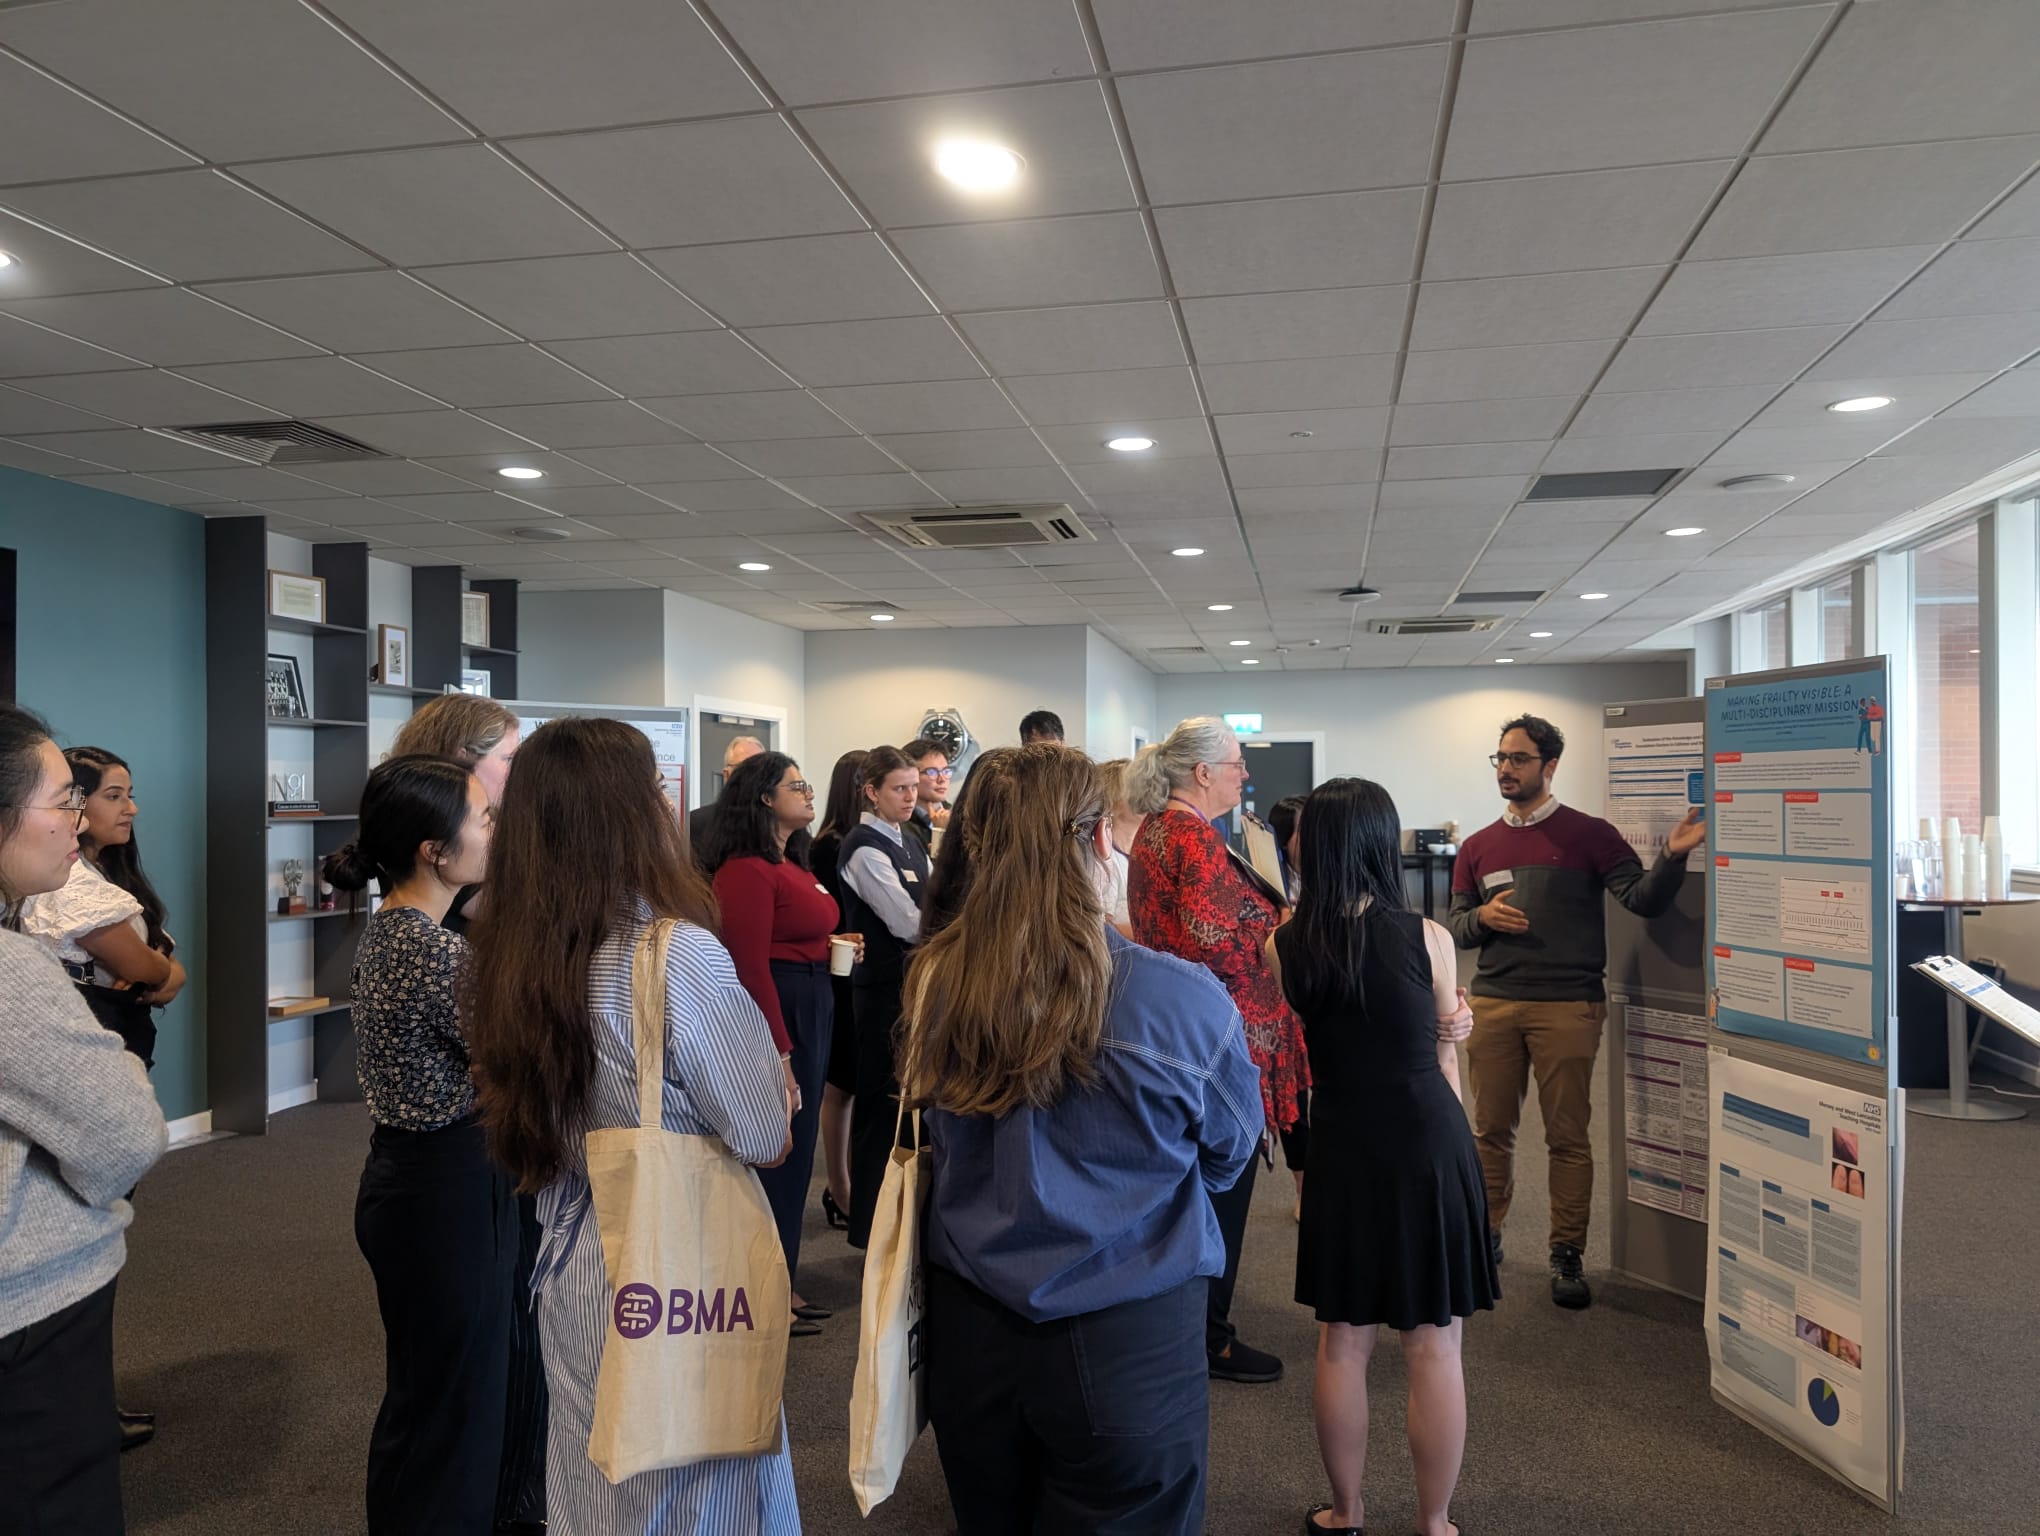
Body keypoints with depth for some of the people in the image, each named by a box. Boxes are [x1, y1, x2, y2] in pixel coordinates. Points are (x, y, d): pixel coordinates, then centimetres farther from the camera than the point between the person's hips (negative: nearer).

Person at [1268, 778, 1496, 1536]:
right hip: (1430, 1145, -2)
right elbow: (1443, 1052, 4)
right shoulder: (1427, 938, -10)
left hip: (1343, 1152, 2)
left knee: (1342, 1342, 14)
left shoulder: (1284, 947, -5)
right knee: (1434, 1346, 10)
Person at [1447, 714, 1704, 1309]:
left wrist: (1672, 856, -25)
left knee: (1568, 1137, 3)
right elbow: (1454, 926, 14)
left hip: (1567, 1007, -3)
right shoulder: (1477, 847, 12)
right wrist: (1483, 916, -7)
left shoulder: (1587, 834, 1)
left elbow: (1644, 900, -7)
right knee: (1491, 1130, 9)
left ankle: (1567, 1256, 14)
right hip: (1493, 1004, 3)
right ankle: (1484, 1235, 24)